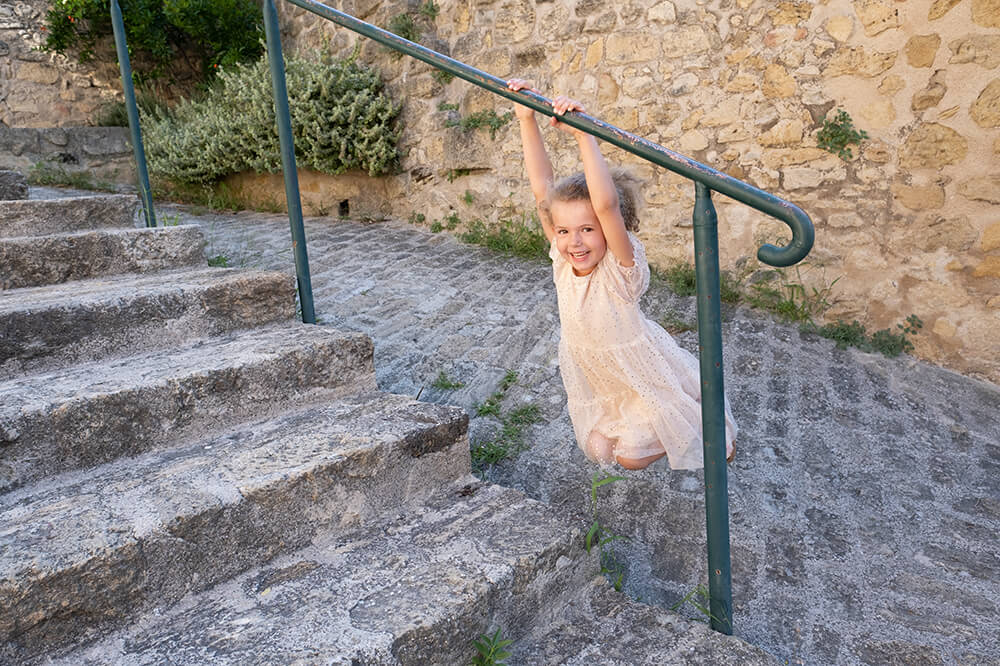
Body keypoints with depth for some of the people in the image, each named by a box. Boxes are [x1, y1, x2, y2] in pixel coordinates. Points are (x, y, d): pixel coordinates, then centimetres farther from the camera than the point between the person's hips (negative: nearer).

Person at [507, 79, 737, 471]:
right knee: (598, 449, 13)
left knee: (632, 459, 4)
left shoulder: (621, 266, -29)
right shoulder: (562, 258, -15)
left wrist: (582, 135, -52)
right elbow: (542, 187, -20)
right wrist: (526, 120, -25)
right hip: (594, 379, 6)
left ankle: (715, 429, 29)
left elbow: (606, 204, -48)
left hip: (641, 375, -6)